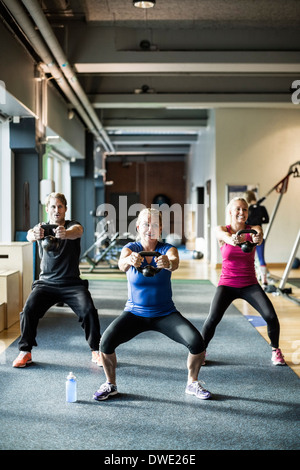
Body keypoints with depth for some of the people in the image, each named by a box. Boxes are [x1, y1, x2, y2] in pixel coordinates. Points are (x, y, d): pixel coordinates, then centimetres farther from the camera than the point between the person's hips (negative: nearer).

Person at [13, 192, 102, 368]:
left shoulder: (72, 225, 3)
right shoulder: (42, 228, 5)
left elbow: (77, 231, -24)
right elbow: (30, 234, -20)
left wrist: (66, 233, -49)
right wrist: (35, 235, -47)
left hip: (72, 283, -1)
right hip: (46, 282, 1)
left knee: (89, 311, -19)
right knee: (29, 310, -18)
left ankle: (96, 351, -2)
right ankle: (25, 352, 0)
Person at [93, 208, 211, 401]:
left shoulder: (167, 249, -9)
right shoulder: (131, 248, -9)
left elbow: (175, 262, -33)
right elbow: (122, 264, -33)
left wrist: (168, 263, -58)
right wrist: (130, 260, -58)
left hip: (165, 314, 0)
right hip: (135, 312, 0)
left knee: (197, 342, -20)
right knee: (106, 341, -23)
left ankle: (192, 383, 7)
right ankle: (110, 384, 4)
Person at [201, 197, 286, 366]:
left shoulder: (253, 229, -2)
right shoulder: (222, 230, -4)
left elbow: (259, 235, -26)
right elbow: (227, 237, -29)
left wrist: (257, 238, -52)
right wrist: (233, 239, -54)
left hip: (249, 284, 1)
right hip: (227, 284, -1)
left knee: (271, 316, -16)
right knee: (213, 319, -20)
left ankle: (276, 350, 11)